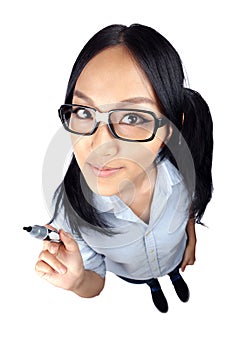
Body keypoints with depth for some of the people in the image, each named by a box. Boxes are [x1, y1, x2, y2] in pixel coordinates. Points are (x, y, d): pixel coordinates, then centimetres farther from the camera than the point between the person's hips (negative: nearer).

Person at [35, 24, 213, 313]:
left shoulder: (181, 169, -35)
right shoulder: (68, 206, -40)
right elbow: (94, 284, -24)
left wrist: (191, 241, 5)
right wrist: (77, 281, -44)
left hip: (175, 256, 1)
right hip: (131, 272, -1)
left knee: (174, 271, 35)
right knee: (148, 280, 33)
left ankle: (176, 277, 71)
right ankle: (154, 288, 69)